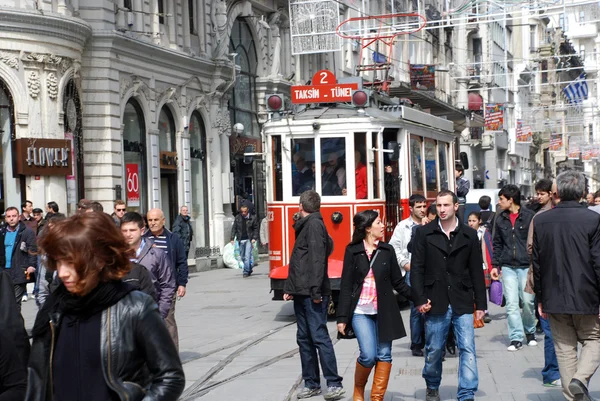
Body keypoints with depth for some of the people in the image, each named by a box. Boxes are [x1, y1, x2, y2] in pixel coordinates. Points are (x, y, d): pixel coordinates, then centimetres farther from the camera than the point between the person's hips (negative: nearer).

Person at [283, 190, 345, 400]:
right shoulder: (304, 226, 20)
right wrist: (289, 287, 18)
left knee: (319, 337, -9)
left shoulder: (314, 224, -9)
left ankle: (334, 384, -5)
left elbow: (317, 259, -18)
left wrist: (316, 290, -22)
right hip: (301, 293, 10)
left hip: (313, 295, -10)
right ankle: (311, 383, 16)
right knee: (304, 338, 10)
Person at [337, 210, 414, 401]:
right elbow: (346, 286, -1)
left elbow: (398, 282, 9)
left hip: (384, 312, 3)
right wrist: (342, 317, -4)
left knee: (384, 355, 1)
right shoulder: (352, 251, -1)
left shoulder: (387, 250, 6)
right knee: (368, 355, -11)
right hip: (361, 311, -3)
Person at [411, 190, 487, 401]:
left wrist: (481, 304, 5)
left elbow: (476, 271, 7)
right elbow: (416, 269, 1)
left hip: (462, 303, 0)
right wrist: (419, 299, -7)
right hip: (436, 303, 0)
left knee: (468, 350, -6)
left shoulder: (469, 235, 6)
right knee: (434, 350, 10)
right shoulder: (424, 233, 3)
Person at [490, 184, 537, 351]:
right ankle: (516, 338, 2)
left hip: (527, 266, -3)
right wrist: (495, 265, 9)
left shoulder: (529, 216, -4)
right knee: (511, 303, -2)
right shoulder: (500, 219, 9)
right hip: (508, 267, 3)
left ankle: (530, 332, 25)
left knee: (528, 301, 2)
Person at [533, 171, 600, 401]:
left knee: (564, 347, 11)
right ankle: (580, 378, -11)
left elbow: (536, 263, 4)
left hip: (554, 298, 3)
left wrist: (540, 298, 12)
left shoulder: (541, 220, 0)